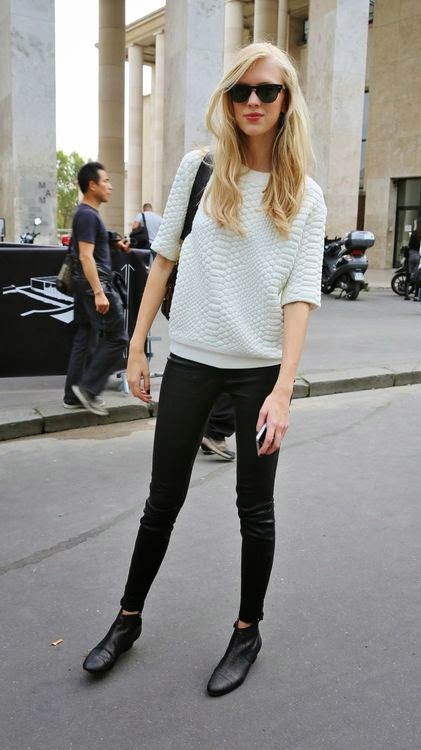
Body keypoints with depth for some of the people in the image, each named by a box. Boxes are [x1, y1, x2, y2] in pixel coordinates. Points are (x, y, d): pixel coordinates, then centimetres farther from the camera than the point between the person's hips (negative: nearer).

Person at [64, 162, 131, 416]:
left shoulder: (88, 213, 17)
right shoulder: (87, 214, -14)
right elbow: (86, 256, -21)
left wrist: (115, 245, 19)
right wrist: (99, 293, -26)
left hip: (87, 285, 10)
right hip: (94, 283, -10)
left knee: (85, 338, 11)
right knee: (117, 338, -7)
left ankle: (74, 395, 15)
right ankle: (88, 388, -3)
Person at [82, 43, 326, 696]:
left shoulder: (306, 196, -1)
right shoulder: (201, 167, 1)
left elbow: (300, 295, -7)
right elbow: (165, 257, 5)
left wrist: (283, 389, -17)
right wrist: (137, 346, 2)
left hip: (261, 368, 0)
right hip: (190, 360, 1)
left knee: (255, 507, 10)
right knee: (164, 497, 11)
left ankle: (247, 631, 29)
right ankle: (128, 618, 30)